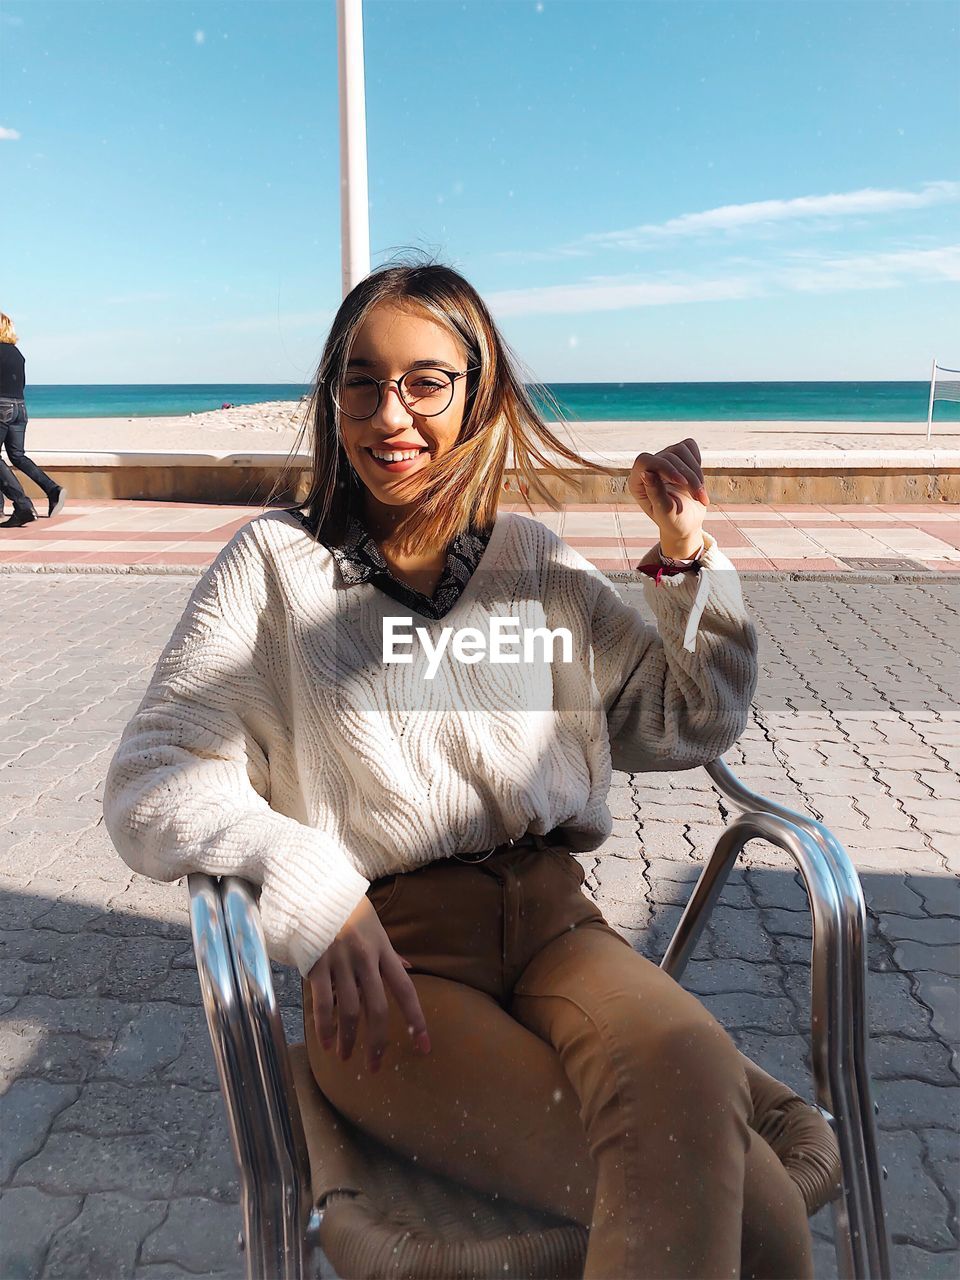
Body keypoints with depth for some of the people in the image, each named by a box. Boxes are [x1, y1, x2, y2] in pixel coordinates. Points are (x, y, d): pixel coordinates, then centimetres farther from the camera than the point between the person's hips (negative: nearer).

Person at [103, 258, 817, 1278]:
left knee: (692, 1084, -31)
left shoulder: (538, 562, 15)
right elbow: (148, 782, -2)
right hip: (382, 961, -3)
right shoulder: (274, 563, 5)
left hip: (551, 918, 4)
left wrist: (687, 555, 6)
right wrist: (310, 886, -19)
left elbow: (691, 725, 19)